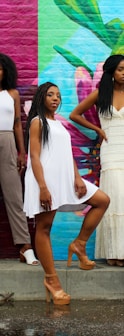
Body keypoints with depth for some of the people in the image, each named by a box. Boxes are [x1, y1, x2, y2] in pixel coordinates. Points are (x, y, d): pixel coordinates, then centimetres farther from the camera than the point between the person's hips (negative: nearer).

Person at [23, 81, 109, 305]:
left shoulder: (59, 124, 20)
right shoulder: (37, 122, -2)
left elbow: (68, 154, 15)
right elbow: (34, 156, -11)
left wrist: (77, 178, -1)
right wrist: (43, 187, -20)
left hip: (64, 178, 8)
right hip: (46, 180, -8)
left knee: (102, 200, 4)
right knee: (44, 227, -4)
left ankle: (79, 244, 6)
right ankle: (51, 280, -2)